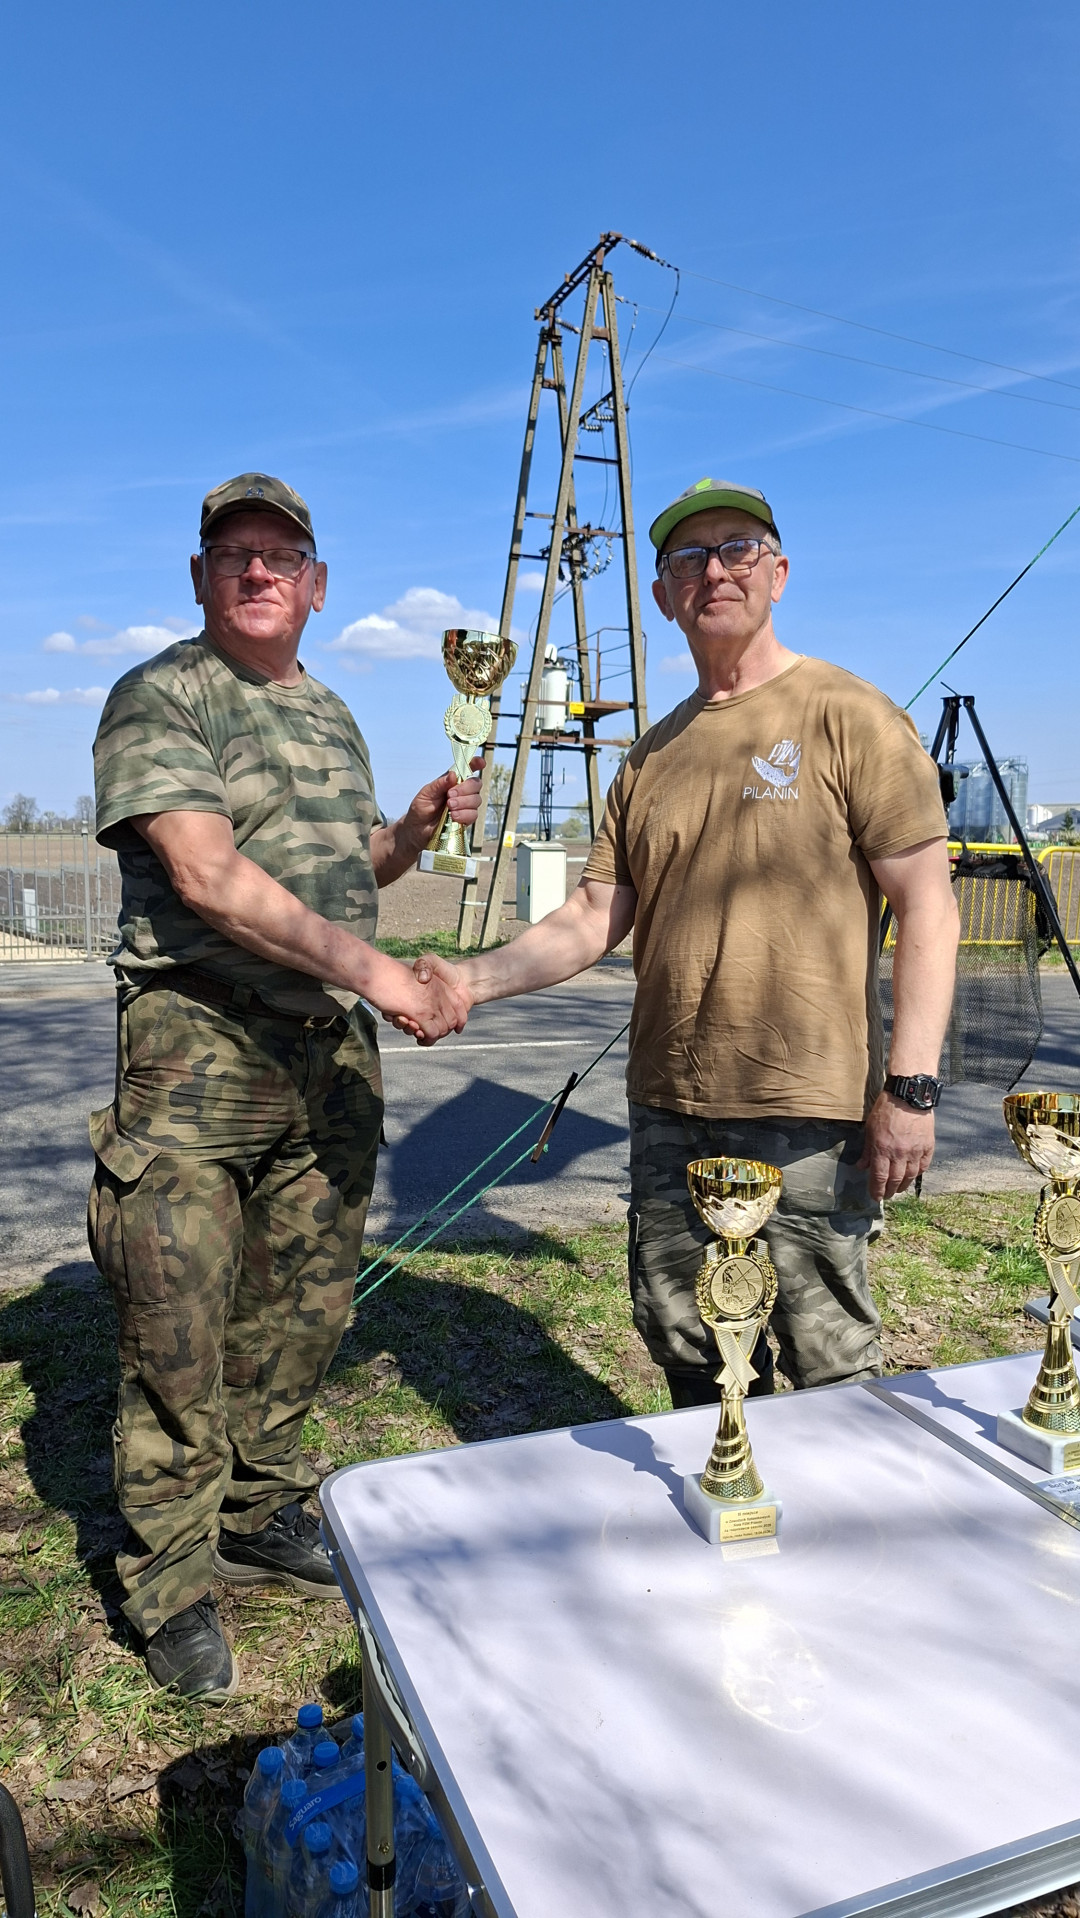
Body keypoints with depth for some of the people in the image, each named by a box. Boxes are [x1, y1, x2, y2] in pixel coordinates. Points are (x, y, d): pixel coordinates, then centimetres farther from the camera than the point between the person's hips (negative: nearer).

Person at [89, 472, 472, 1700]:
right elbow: (208, 875, -18)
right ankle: (171, 1585, 19)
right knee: (180, 1333, 0)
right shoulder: (157, 699, -5)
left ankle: (260, 1517, 33)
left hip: (332, 1049, 7)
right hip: (198, 1051, -6)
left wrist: (412, 831, 6)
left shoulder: (331, 713, 18)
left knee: (302, 1310, 14)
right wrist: (369, 969, -23)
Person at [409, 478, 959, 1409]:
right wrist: (473, 978, -4)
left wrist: (910, 1087, -15)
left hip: (809, 1111, -6)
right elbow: (596, 917, 10)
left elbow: (927, 910, -8)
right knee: (688, 1353, 17)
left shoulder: (847, 715, -4)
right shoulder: (652, 756, 14)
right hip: (669, 1106, 6)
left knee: (829, 1365, 3)